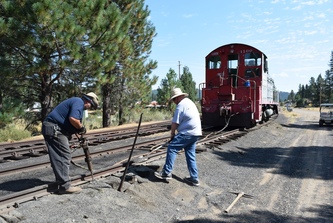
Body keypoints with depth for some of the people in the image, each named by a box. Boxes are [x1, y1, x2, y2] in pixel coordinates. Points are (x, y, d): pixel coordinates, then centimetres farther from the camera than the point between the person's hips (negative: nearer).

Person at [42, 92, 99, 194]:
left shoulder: (76, 101, 22)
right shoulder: (79, 102, -10)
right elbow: (73, 119, -26)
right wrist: (82, 127, -9)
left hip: (52, 129, 11)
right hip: (54, 129, -11)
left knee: (58, 157, 18)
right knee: (64, 157, -8)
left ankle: (61, 181, 29)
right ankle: (64, 186, -6)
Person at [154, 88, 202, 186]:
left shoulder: (180, 106, -12)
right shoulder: (190, 102, 18)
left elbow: (175, 123, -13)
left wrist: (172, 135, 1)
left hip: (187, 133, -10)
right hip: (195, 133, 10)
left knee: (172, 148, -6)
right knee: (190, 155, 12)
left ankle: (166, 172, -5)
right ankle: (194, 178, 14)